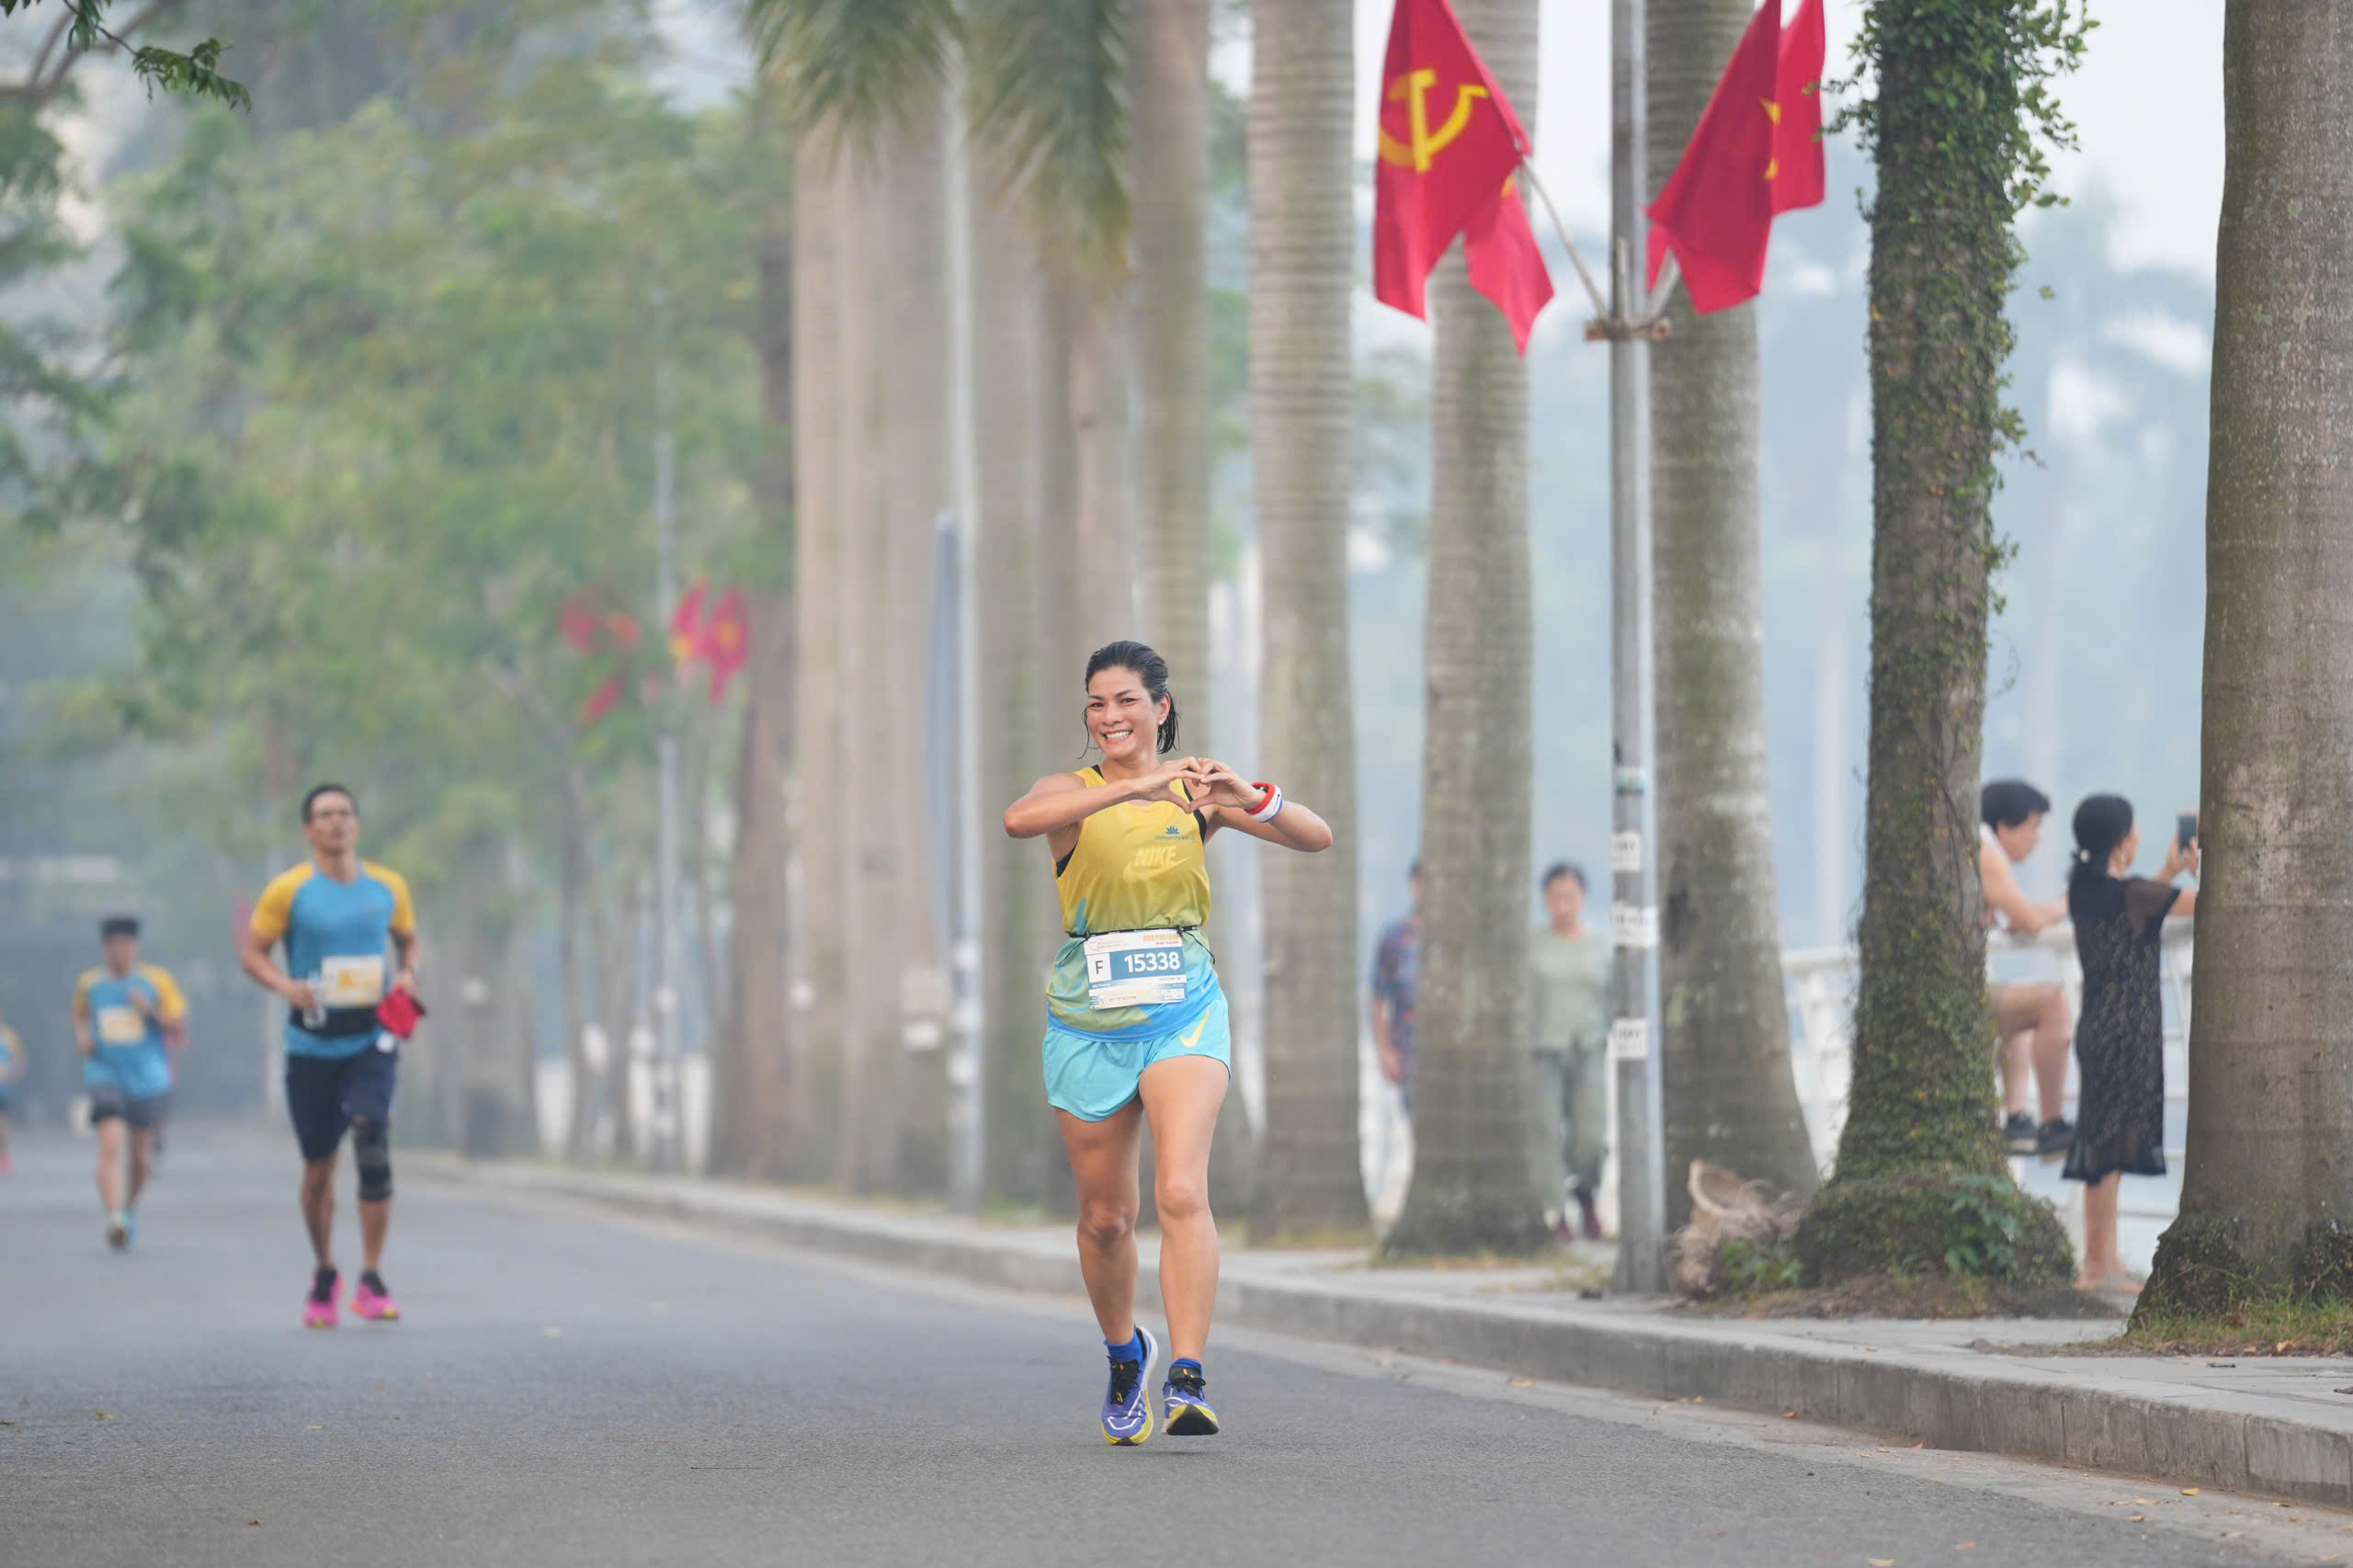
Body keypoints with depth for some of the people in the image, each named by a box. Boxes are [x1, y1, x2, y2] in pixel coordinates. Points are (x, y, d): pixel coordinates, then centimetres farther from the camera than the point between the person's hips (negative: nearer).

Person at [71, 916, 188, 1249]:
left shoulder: (157, 981, 1)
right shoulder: (89, 983, 6)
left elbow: (180, 1030, 2)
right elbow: (80, 1016, 26)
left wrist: (151, 1012, -15)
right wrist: (82, 1037, 5)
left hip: (148, 1080, 1)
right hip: (105, 1076, -1)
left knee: (142, 1158, 8)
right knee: (111, 1146, -22)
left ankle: (126, 1207, 37)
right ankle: (115, 1219, -34)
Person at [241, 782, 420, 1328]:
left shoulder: (388, 887, 6)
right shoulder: (289, 890, -3)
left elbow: (407, 939, 21)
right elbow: (253, 952, 0)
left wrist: (407, 974, 0)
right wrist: (286, 986, -19)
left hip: (371, 1042, 1)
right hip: (312, 1044, -1)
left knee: (373, 1149, -18)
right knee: (318, 1169, 4)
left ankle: (372, 1281, -14)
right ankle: (323, 1274, 26)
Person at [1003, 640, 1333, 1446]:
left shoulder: (1195, 792, 4)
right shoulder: (1073, 792, 0)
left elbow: (1317, 837, -2)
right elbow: (1019, 818, -25)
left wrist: (1249, 798, -23)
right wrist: (1138, 786, -33)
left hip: (1184, 1014, -1)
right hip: (1088, 1021, 1)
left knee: (1181, 1191, -21)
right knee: (1105, 1218, 10)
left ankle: (1188, 1378, -27)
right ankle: (1124, 1353, 36)